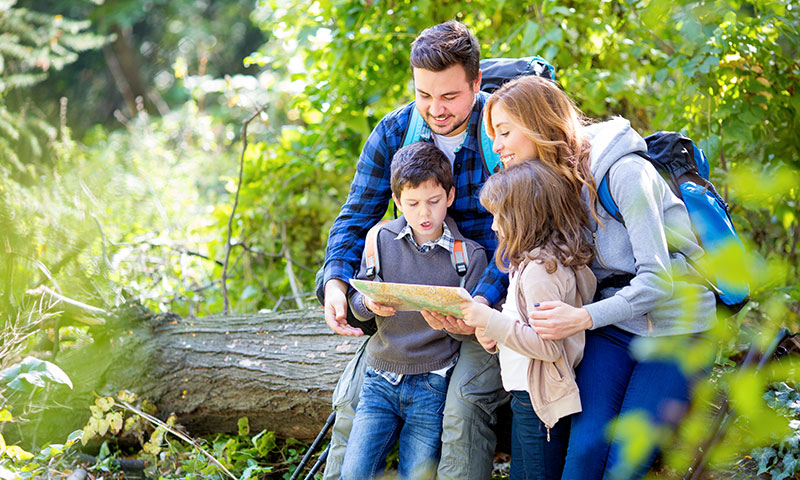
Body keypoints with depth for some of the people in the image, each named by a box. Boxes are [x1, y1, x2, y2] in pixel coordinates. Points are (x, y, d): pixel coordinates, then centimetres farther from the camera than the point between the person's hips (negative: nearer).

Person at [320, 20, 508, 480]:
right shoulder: (393, 132, -3)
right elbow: (356, 217, 1)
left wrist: (479, 305, -37)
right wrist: (336, 282, -19)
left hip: (492, 291, -5)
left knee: (465, 399, -27)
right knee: (352, 393, -1)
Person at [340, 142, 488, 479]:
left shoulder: (470, 254, -1)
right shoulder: (381, 239, 4)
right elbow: (356, 304, 6)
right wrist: (369, 304, -18)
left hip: (433, 385, -2)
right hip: (381, 379, 2)